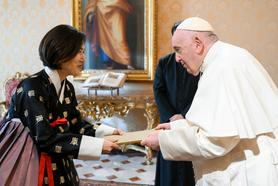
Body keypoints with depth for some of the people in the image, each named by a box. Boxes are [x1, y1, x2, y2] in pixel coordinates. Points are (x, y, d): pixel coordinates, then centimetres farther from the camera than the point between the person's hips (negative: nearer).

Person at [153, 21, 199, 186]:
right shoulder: (164, 62, 8)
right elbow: (158, 92, 2)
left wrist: (184, 115, -12)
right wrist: (171, 116, -8)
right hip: (169, 120, 2)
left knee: (191, 168, 3)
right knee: (169, 168, 6)